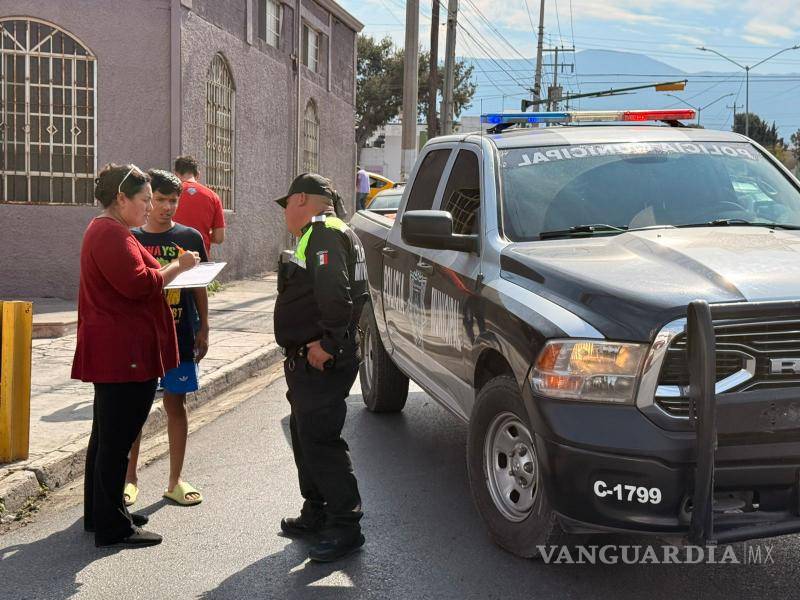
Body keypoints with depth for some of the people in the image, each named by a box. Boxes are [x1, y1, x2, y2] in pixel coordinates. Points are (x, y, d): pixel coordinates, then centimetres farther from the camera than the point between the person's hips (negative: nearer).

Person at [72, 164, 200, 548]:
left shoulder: (104, 230, 19)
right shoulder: (112, 234, -17)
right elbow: (139, 284, -24)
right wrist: (177, 267, -13)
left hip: (111, 353, 12)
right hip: (124, 354, -12)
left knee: (107, 436, 18)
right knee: (117, 439, -5)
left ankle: (100, 513, 30)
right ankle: (112, 527, 3)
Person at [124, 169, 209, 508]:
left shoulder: (190, 238, 3)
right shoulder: (130, 239, 1)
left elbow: (199, 288, 7)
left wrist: (203, 330, 5)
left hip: (178, 337, 0)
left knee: (175, 405, 6)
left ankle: (175, 481, 15)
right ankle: (129, 478, 20)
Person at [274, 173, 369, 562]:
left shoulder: (327, 234, -14)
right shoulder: (317, 235, 21)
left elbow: (336, 294, -28)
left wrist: (327, 344, -24)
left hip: (321, 364, -11)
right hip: (306, 361, 11)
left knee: (320, 441, -8)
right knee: (305, 437, 19)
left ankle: (346, 527, 0)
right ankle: (316, 514, 31)